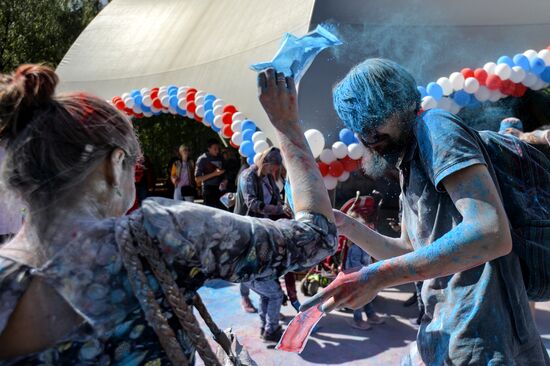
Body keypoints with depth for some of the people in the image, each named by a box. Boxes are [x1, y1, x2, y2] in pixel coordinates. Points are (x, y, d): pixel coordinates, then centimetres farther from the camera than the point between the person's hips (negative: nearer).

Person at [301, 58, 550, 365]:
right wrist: (344, 225, 8)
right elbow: (409, 251, 19)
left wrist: (375, 277, -28)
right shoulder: (410, 169, 15)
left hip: (478, 340, -8)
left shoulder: (433, 127, -13)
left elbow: (491, 233, -26)